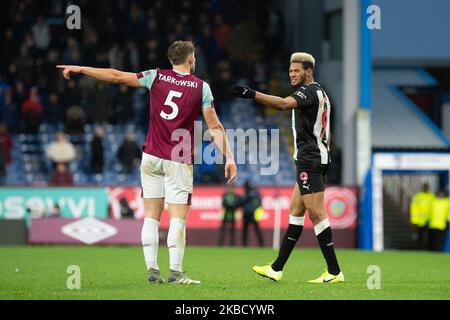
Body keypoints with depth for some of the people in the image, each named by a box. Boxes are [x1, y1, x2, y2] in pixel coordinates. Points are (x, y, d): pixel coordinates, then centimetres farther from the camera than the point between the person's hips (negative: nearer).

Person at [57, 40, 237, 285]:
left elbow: (116, 77, 3)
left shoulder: (156, 77, 2)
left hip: (152, 158, 3)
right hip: (178, 162, -3)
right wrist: (229, 157, -1)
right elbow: (214, 127, -5)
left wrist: (79, 69, 12)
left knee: (151, 217, 7)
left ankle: (152, 270, 3)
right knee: (178, 219, -3)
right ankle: (175, 272, -8)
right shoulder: (201, 87, -2)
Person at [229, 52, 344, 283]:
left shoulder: (310, 92, -12)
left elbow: (284, 104, -32)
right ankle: (277, 269, 14)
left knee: (316, 214, -10)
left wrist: (251, 94, -38)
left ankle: (334, 271, -10)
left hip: (309, 160, -10)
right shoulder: (320, 93, 18)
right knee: (296, 211, 11)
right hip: (317, 158, 10)